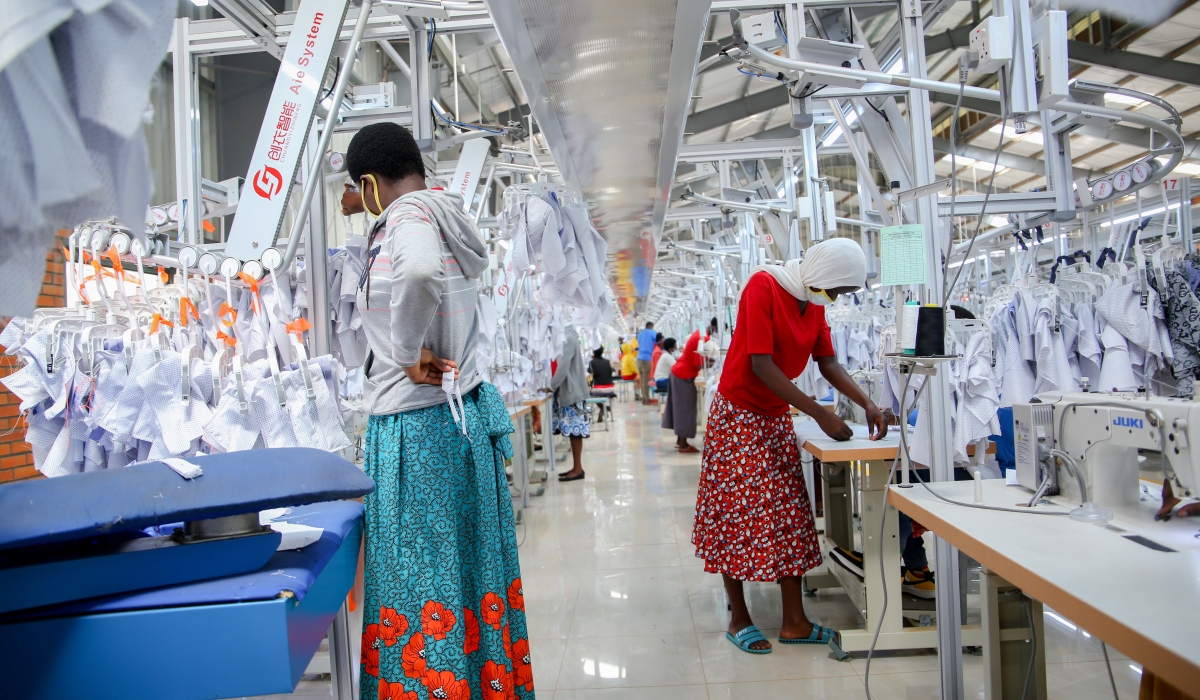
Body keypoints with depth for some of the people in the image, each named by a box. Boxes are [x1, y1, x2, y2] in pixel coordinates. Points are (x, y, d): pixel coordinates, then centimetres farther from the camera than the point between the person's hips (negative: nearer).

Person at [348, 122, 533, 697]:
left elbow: (421, 270, -36)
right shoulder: (446, 218, 12)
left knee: (421, 576, 1)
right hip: (465, 409, 9)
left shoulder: (406, 220, -14)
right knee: (470, 564, 16)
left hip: (416, 424, -9)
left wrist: (410, 352, -23)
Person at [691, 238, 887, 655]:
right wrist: (820, 415, -24)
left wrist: (867, 404, -6)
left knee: (790, 513, 5)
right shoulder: (763, 286, -20)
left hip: (777, 418, 8)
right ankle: (739, 620, 12)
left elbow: (827, 363, 9)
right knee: (736, 514, -1)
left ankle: (794, 622, 12)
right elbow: (761, 364, -25)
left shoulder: (814, 303, 5)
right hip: (739, 414, -8)